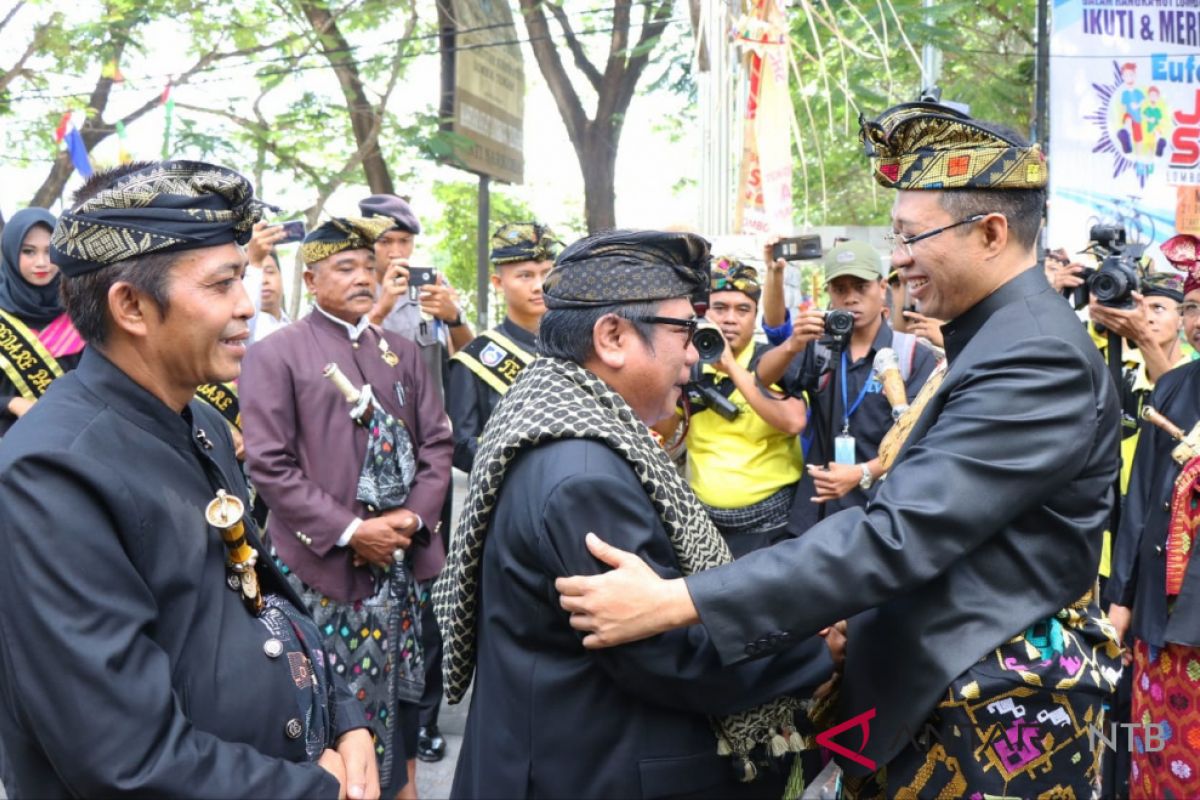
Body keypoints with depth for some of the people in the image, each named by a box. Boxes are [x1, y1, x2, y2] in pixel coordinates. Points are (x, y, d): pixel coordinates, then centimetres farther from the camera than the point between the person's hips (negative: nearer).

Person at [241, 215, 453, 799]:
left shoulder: (402, 352, 12)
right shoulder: (275, 354, -4)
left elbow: (437, 443, 10)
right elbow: (269, 465, -11)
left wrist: (412, 519, -7)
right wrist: (351, 531, -16)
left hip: (405, 558, 5)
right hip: (324, 564, -5)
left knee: (402, 691, 15)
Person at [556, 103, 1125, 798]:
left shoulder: (1039, 357, -23)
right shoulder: (1009, 338, 10)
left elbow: (899, 532, -31)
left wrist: (677, 602, -33)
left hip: (999, 712, -9)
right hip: (949, 690, 9)